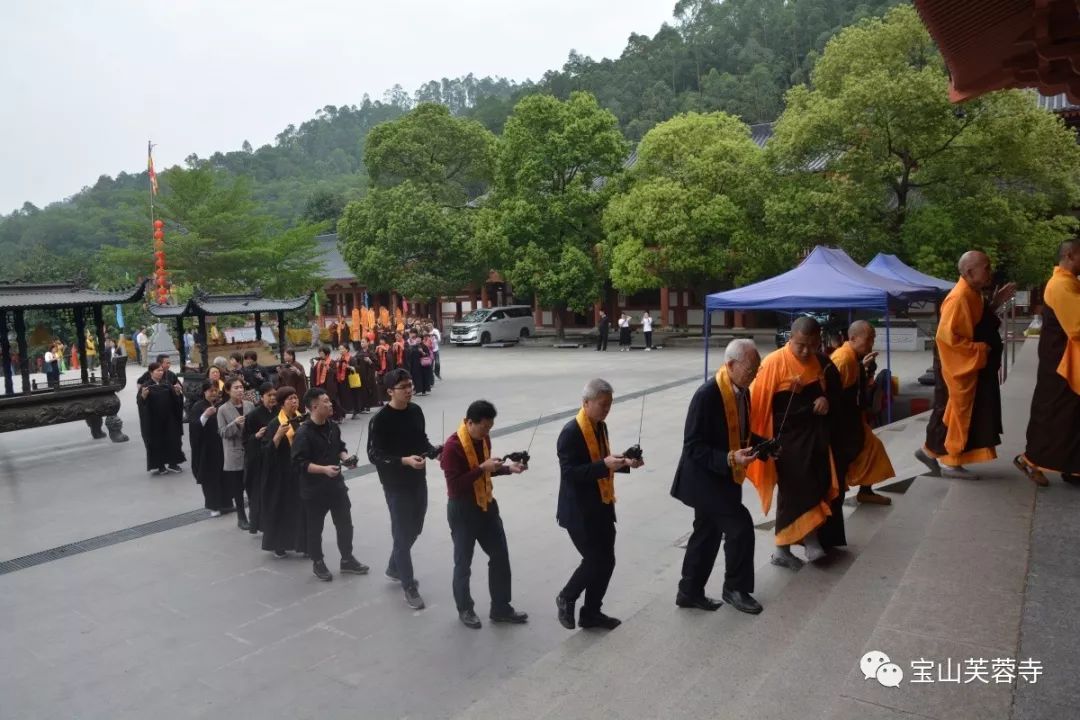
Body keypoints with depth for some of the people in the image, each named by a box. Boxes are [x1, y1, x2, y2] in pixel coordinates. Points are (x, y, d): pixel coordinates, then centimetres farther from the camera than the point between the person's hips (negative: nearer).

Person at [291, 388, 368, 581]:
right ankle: (317, 563, 28)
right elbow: (299, 464, -22)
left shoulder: (333, 427, 2)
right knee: (315, 528, 10)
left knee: (345, 523, 13)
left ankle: (347, 559, 29)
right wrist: (324, 469, -30)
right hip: (314, 489, -6)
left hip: (336, 484, 6)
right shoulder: (303, 433, -19)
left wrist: (346, 458, -4)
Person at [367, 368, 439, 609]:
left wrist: (435, 451, -8)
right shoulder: (380, 420, -19)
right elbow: (374, 455, -19)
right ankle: (409, 587, 19)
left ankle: (394, 568, 43)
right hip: (396, 485, -7)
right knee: (402, 533, 3)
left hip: (419, 481, 7)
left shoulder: (416, 410, 0)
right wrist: (404, 460, -30)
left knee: (414, 529, 20)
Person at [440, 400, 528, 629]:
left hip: (486, 504, 7)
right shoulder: (452, 447, -23)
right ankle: (465, 609, 29)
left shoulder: (483, 438, 1)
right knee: (464, 562, 9)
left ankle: (501, 608, 26)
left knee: (500, 557, 11)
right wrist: (482, 468, -29)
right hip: (462, 510, -7)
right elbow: (454, 485, -25)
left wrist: (507, 468, -1)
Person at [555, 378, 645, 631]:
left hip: (602, 507, 8)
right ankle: (566, 598, 21)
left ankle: (591, 613, 27)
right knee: (595, 561, -4)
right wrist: (604, 465, -32)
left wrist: (624, 463, 3)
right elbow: (569, 473, -25)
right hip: (579, 512, -8)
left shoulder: (601, 426, 7)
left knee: (606, 561, 11)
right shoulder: (571, 432, -19)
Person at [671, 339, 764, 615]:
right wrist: (730, 459, -32)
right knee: (740, 526, -7)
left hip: (722, 477, 9)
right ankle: (735, 588, 15)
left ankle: (690, 592, 29)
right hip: (706, 478, -9)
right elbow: (693, 446, -24)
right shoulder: (707, 395, -24)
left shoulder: (742, 392, 3)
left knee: (708, 533, 16)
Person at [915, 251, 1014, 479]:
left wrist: (995, 304, 8)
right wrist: (979, 349, -20)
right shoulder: (959, 297, -22)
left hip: (971, 365, 10)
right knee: (958, 411, 0)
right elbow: (946, 335, -27)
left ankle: (933, 451, 22)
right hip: (959, 365, -10)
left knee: (957, 411, 14)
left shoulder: (972, 294, 8)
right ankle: (950, 461, 11)